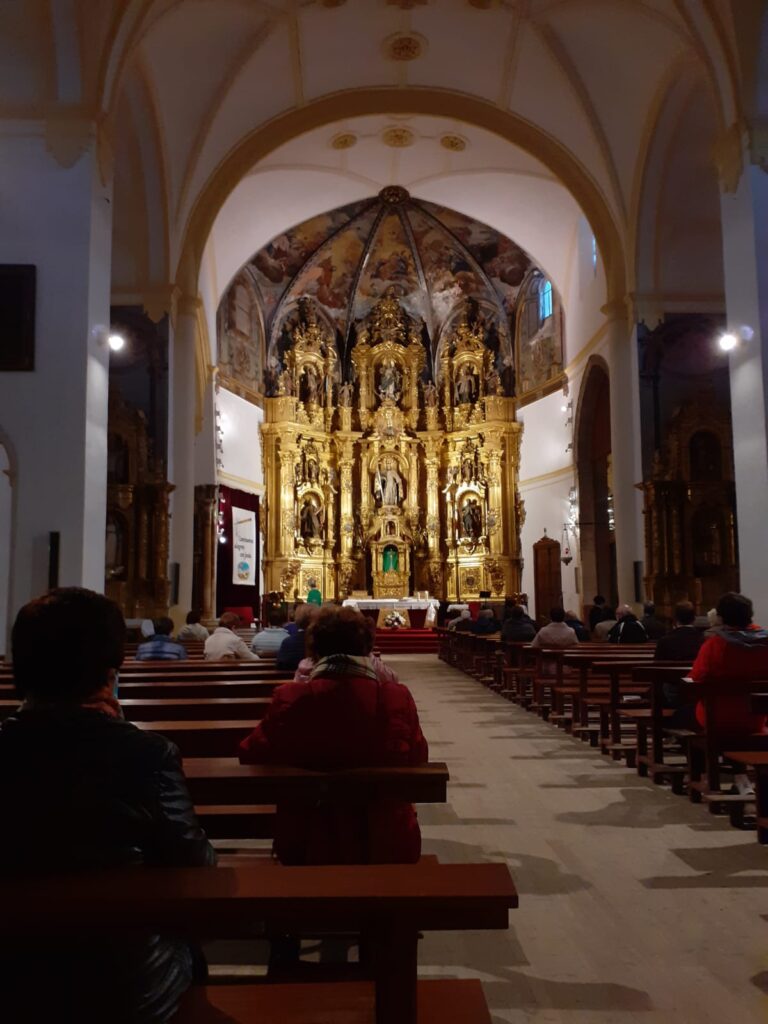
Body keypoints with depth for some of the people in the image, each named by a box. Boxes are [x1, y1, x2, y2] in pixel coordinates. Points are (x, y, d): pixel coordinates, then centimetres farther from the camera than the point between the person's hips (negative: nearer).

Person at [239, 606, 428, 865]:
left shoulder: (289, 699, -17)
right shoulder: (397, 699, -17)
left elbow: (250, 755, -2)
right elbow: (418, 759, 0)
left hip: (308, 845, 0)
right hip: (387, 845, 0)